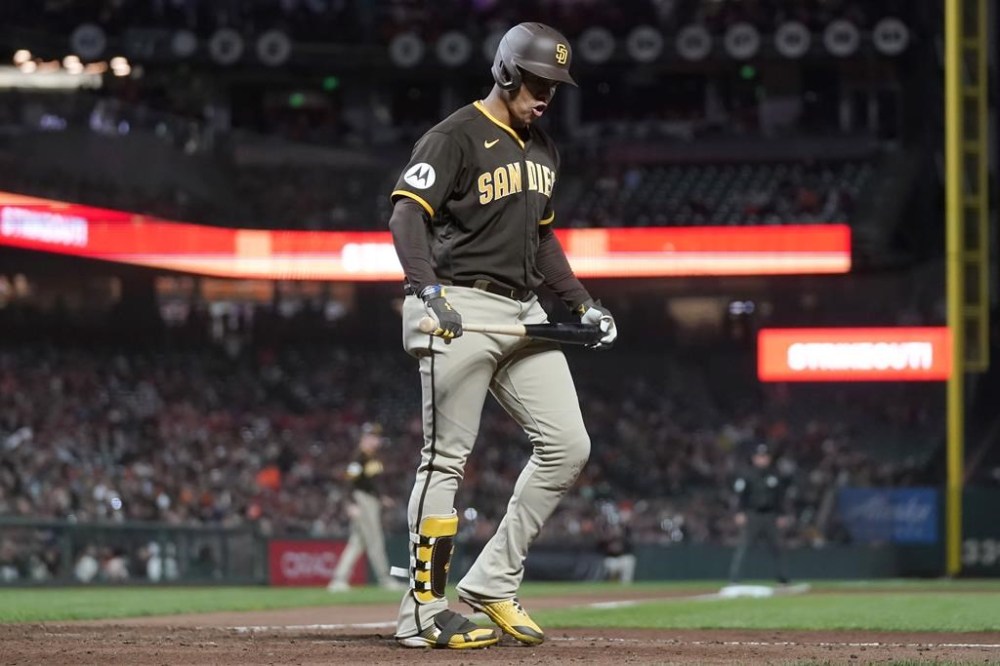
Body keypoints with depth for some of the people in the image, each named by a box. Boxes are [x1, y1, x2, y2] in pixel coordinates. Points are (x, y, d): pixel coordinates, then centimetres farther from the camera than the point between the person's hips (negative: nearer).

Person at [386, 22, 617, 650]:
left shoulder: (544, 150, 18)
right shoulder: (456, 137, -9)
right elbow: (408, 212, -19)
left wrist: (582, 301, 18)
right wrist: (426, 285, -34)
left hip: (524, 314, 8)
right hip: (463, 312, -8)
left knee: (568, 445, 0)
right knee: (447, 459, -7)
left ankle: (494, 582, 8)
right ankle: (423, 610, -4)